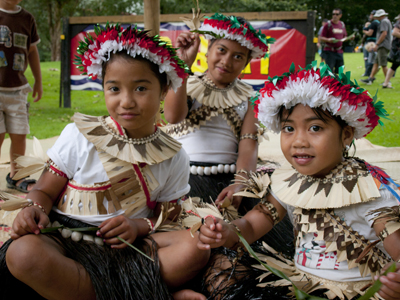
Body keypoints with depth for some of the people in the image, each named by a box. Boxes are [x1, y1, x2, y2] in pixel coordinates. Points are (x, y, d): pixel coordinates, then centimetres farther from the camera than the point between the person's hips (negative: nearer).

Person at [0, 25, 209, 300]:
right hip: (66, 237, 0)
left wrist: (140, 226, -16)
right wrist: (35, 210, -20)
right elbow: (44, 191, 3)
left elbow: (166, 218, 6)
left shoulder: (174, 157, 3)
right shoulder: (80, 135, -1)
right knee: (23, 253, -36)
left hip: (127, 245, 1)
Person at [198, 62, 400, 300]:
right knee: (222, 277, -10)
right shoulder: (286, 182, 0)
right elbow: (254, 222, 4)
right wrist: (229, 232, -20)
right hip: (300, 280, 5)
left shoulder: (371, 189, -16)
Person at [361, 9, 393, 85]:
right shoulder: (387, 21, 23)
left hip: (383, 46, -11)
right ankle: (370, 79, 8)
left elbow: (384, 33, -20)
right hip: (382, 47, 11)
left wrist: (377, 44, -18)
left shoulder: (384, 21, -9)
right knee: (376, 63, 9)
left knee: (383, 64, -9)